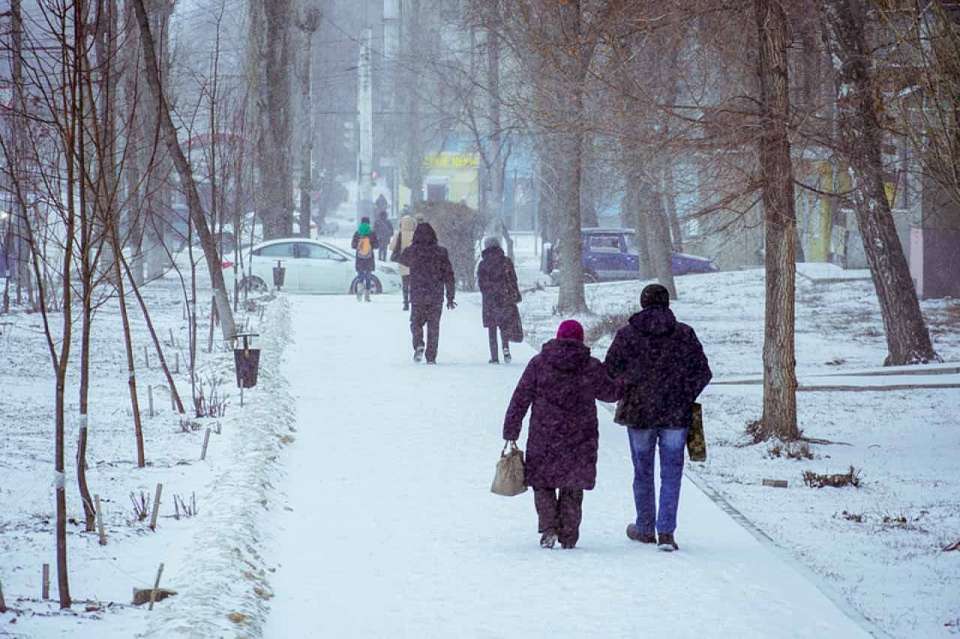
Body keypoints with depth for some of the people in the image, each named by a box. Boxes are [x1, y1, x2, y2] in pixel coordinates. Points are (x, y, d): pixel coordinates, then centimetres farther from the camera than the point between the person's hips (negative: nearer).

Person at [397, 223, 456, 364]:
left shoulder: (412, 251, -5)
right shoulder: (441, 252, -2)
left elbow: (401, 259, 19)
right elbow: (449, 276, 0)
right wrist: (450, 297, 7)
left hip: (417, 296, -1)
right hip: (436, 297, 1)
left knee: (416, 322, 15)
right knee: (433, 327, 10)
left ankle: (419, 345, -12)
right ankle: (431, 357, 7)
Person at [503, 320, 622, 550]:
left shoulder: (538, 364, -4)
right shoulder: (591, 367, -4)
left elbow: (519, 401, -3)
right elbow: (609, 392, 12)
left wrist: (511, 434, 2)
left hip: (544, 440, -1)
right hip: (579, 443, 1)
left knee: (543, 484, 14)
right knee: (572, 489, 14)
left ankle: (549, 527, -4)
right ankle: (568, 536, 13)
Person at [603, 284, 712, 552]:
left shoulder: (627, 335, -4)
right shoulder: (684, 334, -2)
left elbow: (608, 374, -3)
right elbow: (703, 373, 0)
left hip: (639, 412, 0)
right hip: (677, 415, 0)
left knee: (643, 473, 14)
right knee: (671, 474, 4)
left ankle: (645, 529, 24)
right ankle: (666, 532, -5)